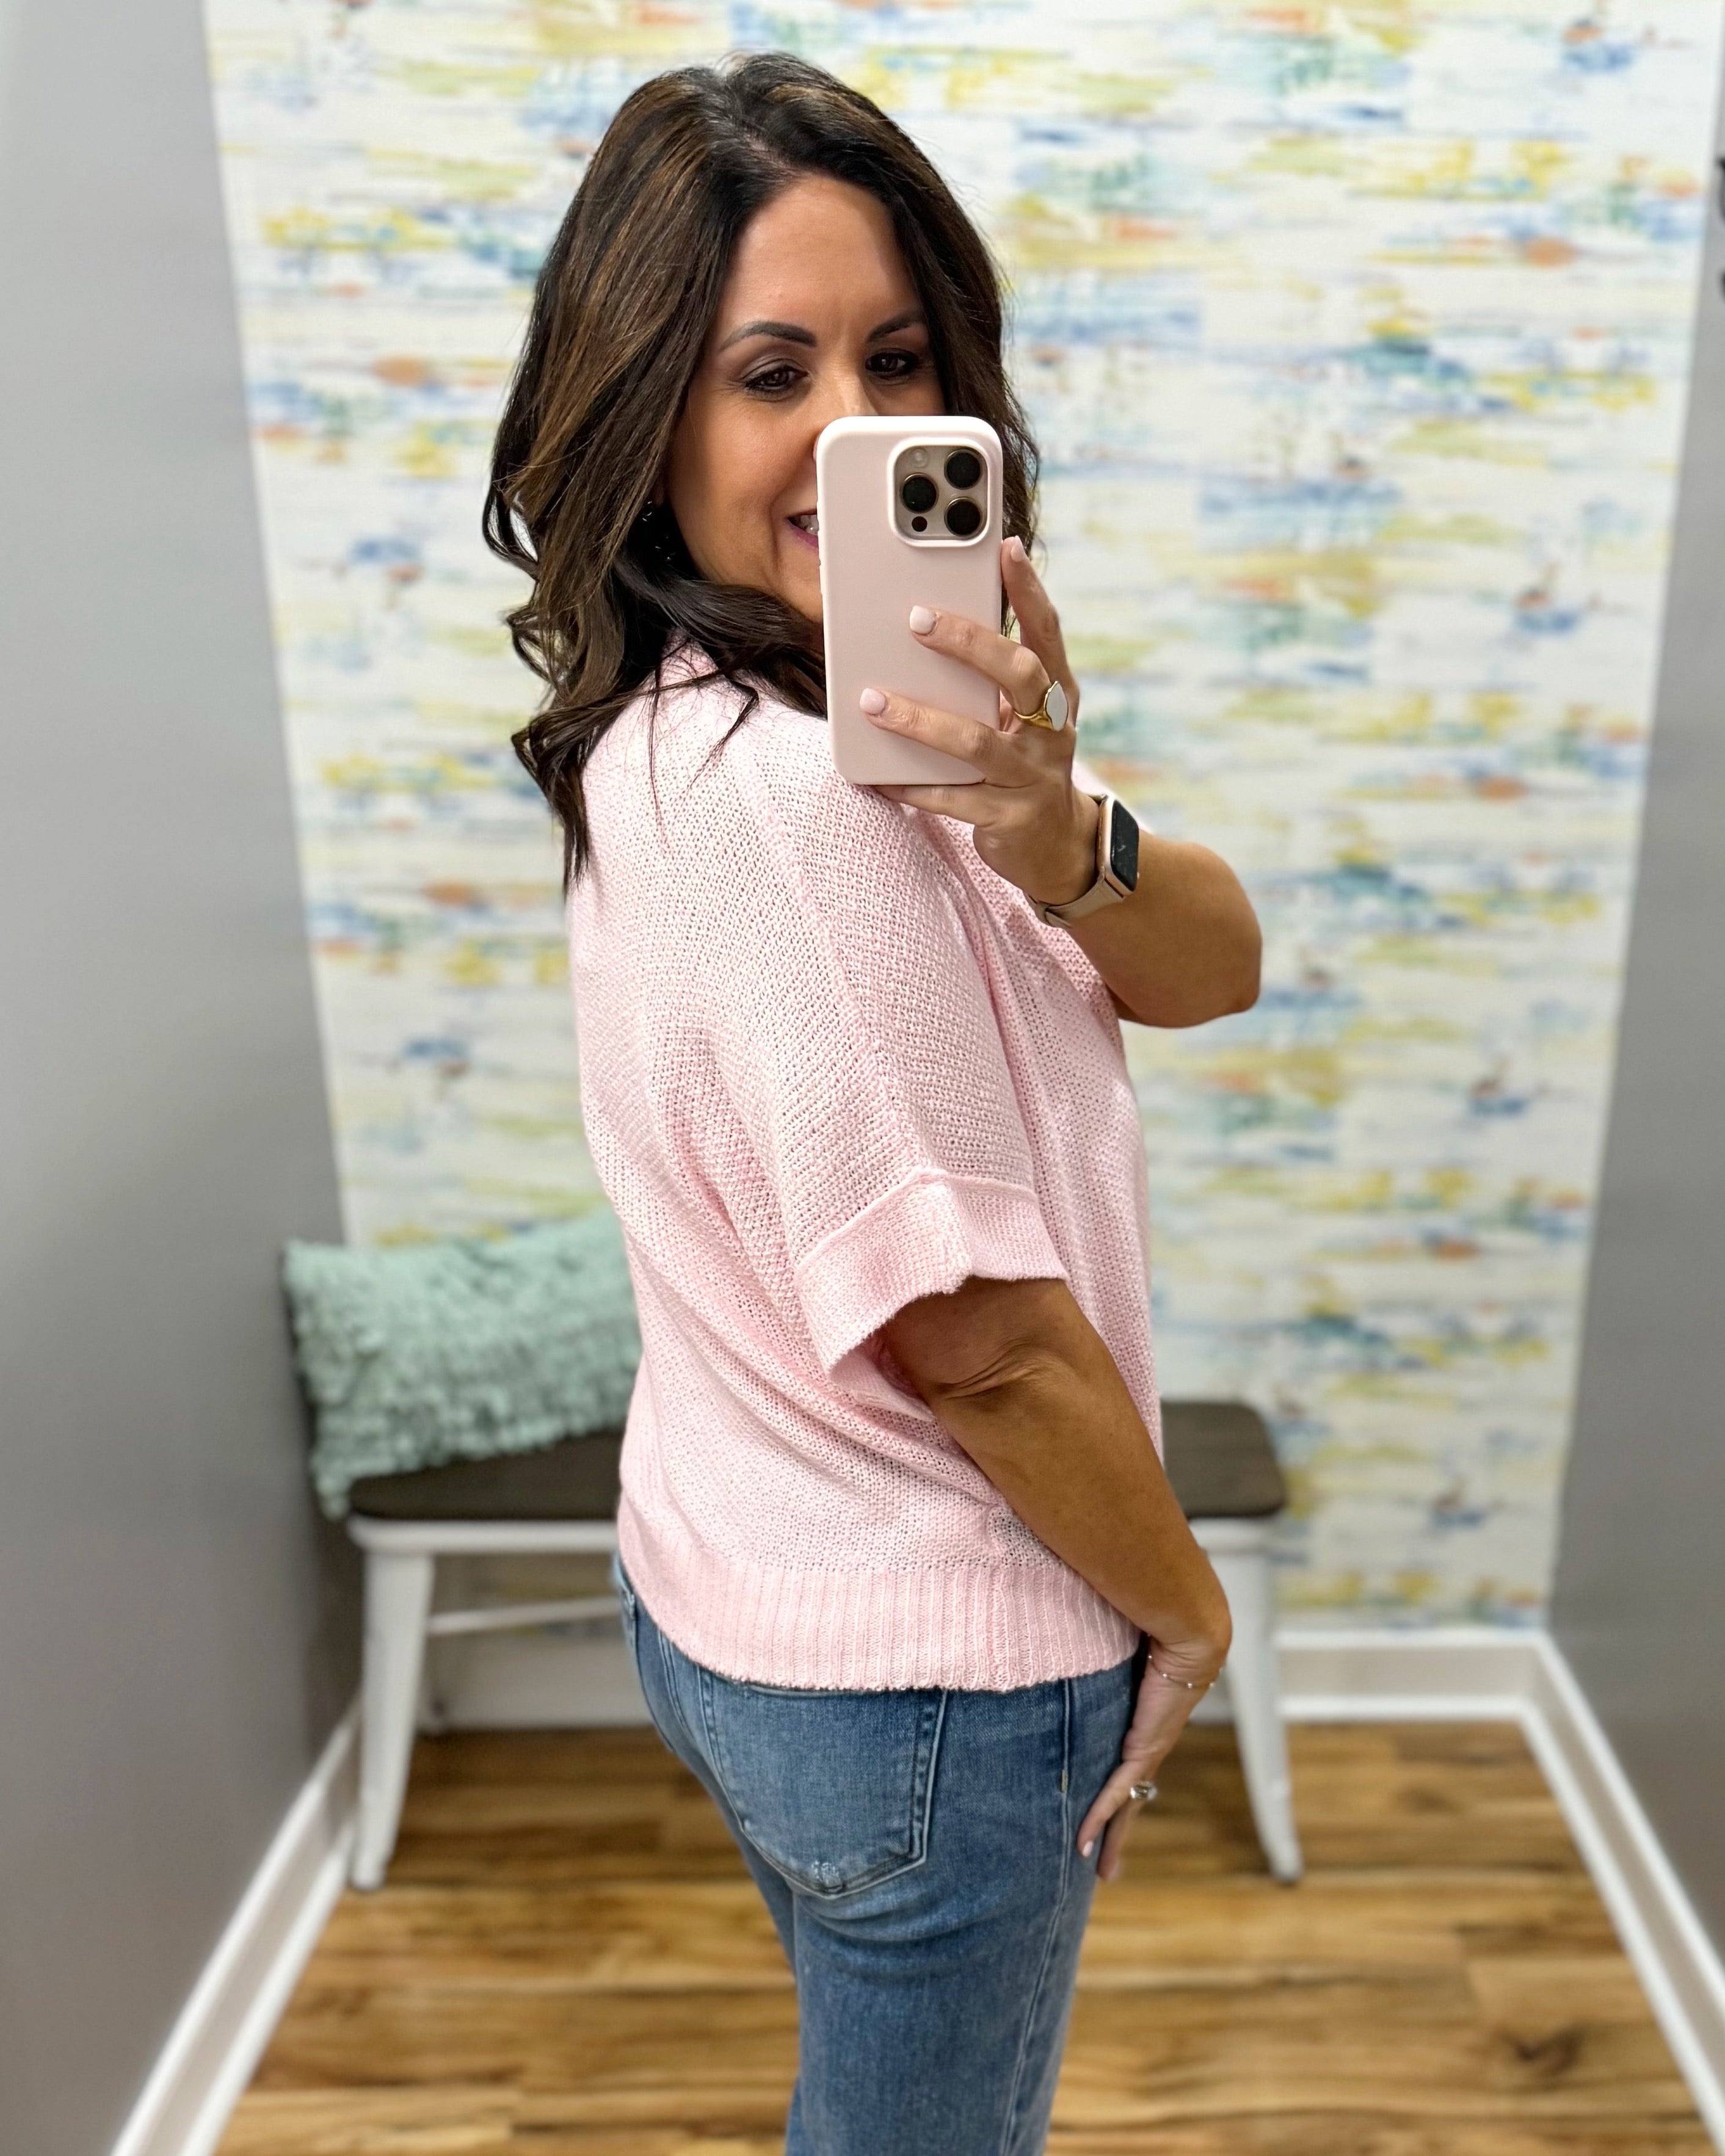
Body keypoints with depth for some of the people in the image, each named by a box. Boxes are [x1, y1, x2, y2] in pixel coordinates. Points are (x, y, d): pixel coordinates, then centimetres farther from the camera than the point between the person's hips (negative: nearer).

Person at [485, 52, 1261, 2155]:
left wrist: (1050, 833, -30)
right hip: (930, 1671, -8)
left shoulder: (681, 733, -1)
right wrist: (1184, 1607, -7)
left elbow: (1214, 967, -8)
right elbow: (981, 1342, -25)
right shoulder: (783, 791, -29)